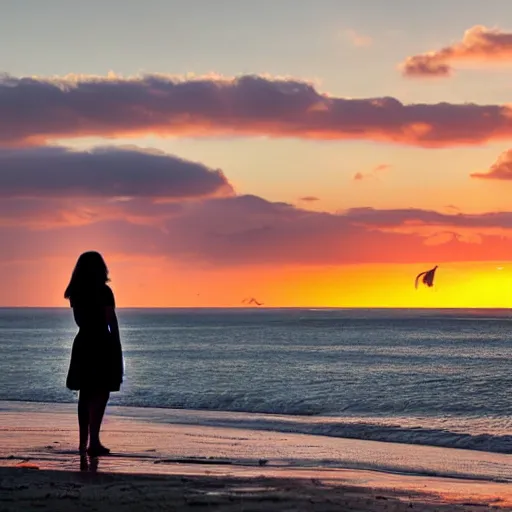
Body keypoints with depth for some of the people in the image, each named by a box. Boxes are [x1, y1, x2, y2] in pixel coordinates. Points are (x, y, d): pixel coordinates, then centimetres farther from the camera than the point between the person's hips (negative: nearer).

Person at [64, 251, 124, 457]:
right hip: (102, 344, -6)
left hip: (82, 344, 7)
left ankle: (83, 441, 13)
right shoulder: (103, 291, -11)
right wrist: (118, 347, -7)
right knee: (101, 394, -6)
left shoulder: (76, 293, 7)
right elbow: (112, 321, -11)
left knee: (86, 394, 11)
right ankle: (93, 442, -13)